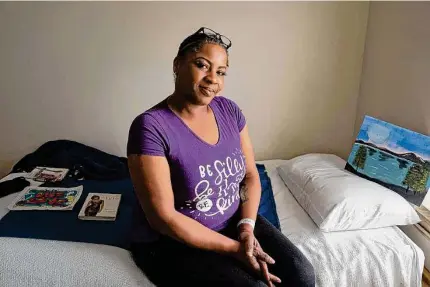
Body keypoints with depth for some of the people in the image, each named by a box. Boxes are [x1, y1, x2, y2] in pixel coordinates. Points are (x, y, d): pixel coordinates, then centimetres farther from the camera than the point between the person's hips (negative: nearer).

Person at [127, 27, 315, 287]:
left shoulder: (228, 110, -2)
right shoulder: (151, 127, -21)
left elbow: (251, 175, 4)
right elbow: (163, 217, -21)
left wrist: (246, 227, -13)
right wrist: (234, 248, -19)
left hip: (235, 223, 5)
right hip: (175, 242, -5)